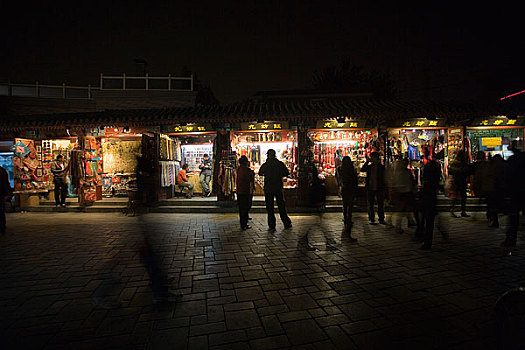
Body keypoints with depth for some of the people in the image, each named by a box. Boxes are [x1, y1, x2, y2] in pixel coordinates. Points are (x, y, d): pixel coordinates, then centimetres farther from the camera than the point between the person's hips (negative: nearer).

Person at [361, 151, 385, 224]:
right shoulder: (369, 166, 7)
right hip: (370, 188, 2)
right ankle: (371, 219, 13)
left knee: (380, 204, 4)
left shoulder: (381, 166, 1)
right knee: (370, 205, 6)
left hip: (379, 188, -2)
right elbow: (362, 170, -10)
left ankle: (381, 219, 15)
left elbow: (384, 177, 2)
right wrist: (367, 161, -11)